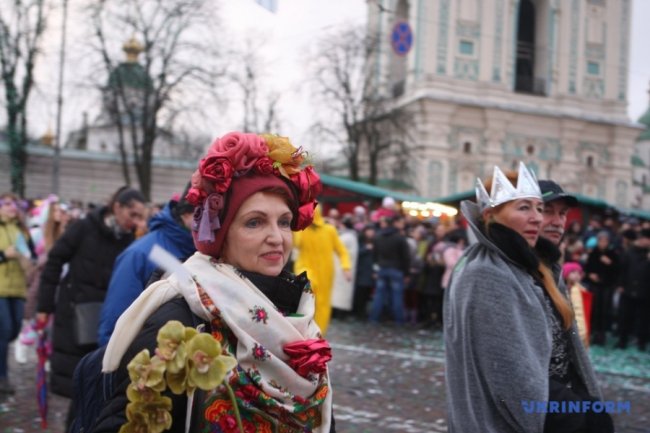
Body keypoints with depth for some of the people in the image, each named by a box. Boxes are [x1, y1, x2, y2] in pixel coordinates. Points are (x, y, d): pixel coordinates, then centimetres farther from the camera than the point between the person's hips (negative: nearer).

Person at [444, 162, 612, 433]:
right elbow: (513, 377, -24)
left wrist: (584, 404, -1)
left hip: (552, 409, 9)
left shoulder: (519, 266, 9)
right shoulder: (485, 276, -20)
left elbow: (551, 351, 10)